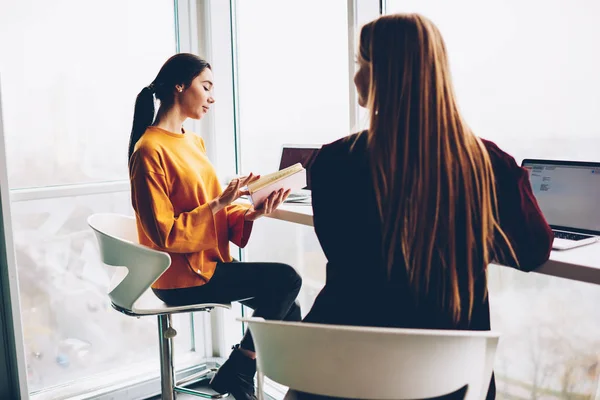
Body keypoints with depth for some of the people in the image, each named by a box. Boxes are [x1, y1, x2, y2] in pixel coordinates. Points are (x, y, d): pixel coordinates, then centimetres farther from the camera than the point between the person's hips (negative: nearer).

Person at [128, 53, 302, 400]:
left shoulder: (193, 142, 10)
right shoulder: (150, 150, -15)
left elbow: (215, 210, 9)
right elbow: (165, 234, -18)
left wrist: (250, 214, -10)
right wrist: (220, 202, -22)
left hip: (210, 262, 8)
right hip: (183, 278, -8)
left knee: (286, 308, -1)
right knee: (287, 280, -15)